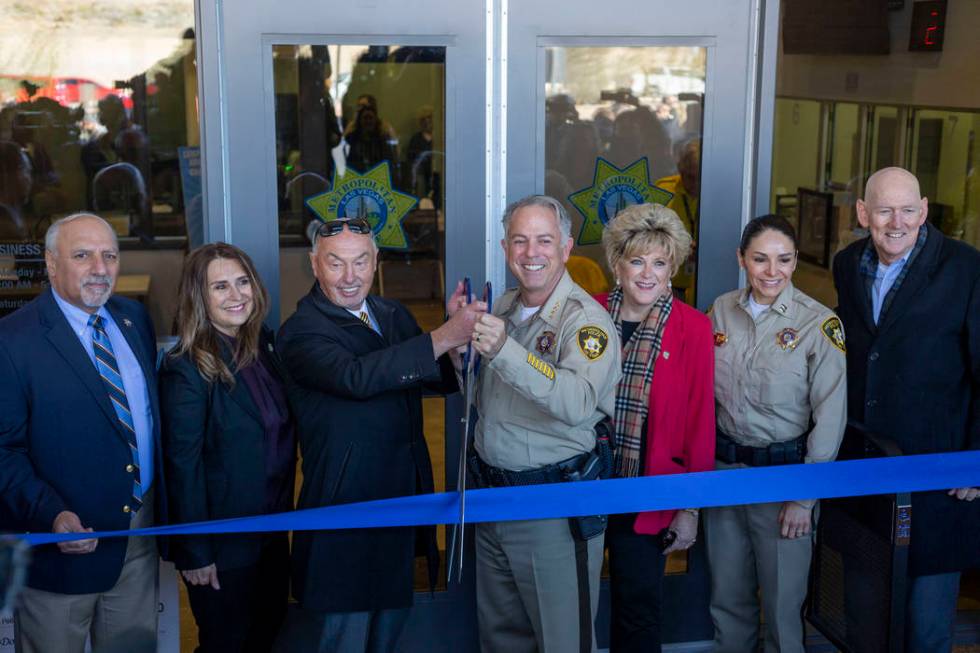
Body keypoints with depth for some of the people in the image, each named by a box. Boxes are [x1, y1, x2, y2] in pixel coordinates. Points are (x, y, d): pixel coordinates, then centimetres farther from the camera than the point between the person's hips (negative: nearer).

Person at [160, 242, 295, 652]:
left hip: (273, 528, 7)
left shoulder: (263, 345, 1)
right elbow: (182, 466, -19)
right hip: (222, 539, -6)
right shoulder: (185, 369, -20)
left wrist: (285, 512, 8)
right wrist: (194, 553, -16)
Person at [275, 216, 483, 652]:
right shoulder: (300, 331, -14)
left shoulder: (394, 314, 7)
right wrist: (442, 337, -36)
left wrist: (459, 330, -15)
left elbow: (443, 379, 5)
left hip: (404, 497, 7)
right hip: (344, 503, -7)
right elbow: (355, 377, -32)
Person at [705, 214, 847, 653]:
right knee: (727, 592, 16)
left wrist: (805, 498, -12)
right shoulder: (721, 311, 1)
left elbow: (830, 416, -11)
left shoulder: (819, 324, -12)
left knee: (782, 596, 7)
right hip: (722, 466, 4)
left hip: (784, 468, -4)